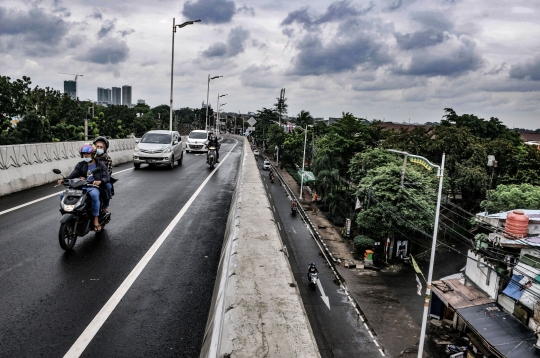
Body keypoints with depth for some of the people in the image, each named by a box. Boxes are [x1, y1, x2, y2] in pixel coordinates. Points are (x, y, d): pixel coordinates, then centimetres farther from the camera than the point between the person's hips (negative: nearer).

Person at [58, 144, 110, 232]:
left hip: (93, 187, -4)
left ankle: (96, 220, -33)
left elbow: (106, 177, -4)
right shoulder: (80, 165, 16)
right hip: (81, 187, 5)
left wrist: (100, 181, -27)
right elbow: (73, 175, 1)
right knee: (63, 195, -15)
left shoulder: (100, 165, 7)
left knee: (94, 195, -41)